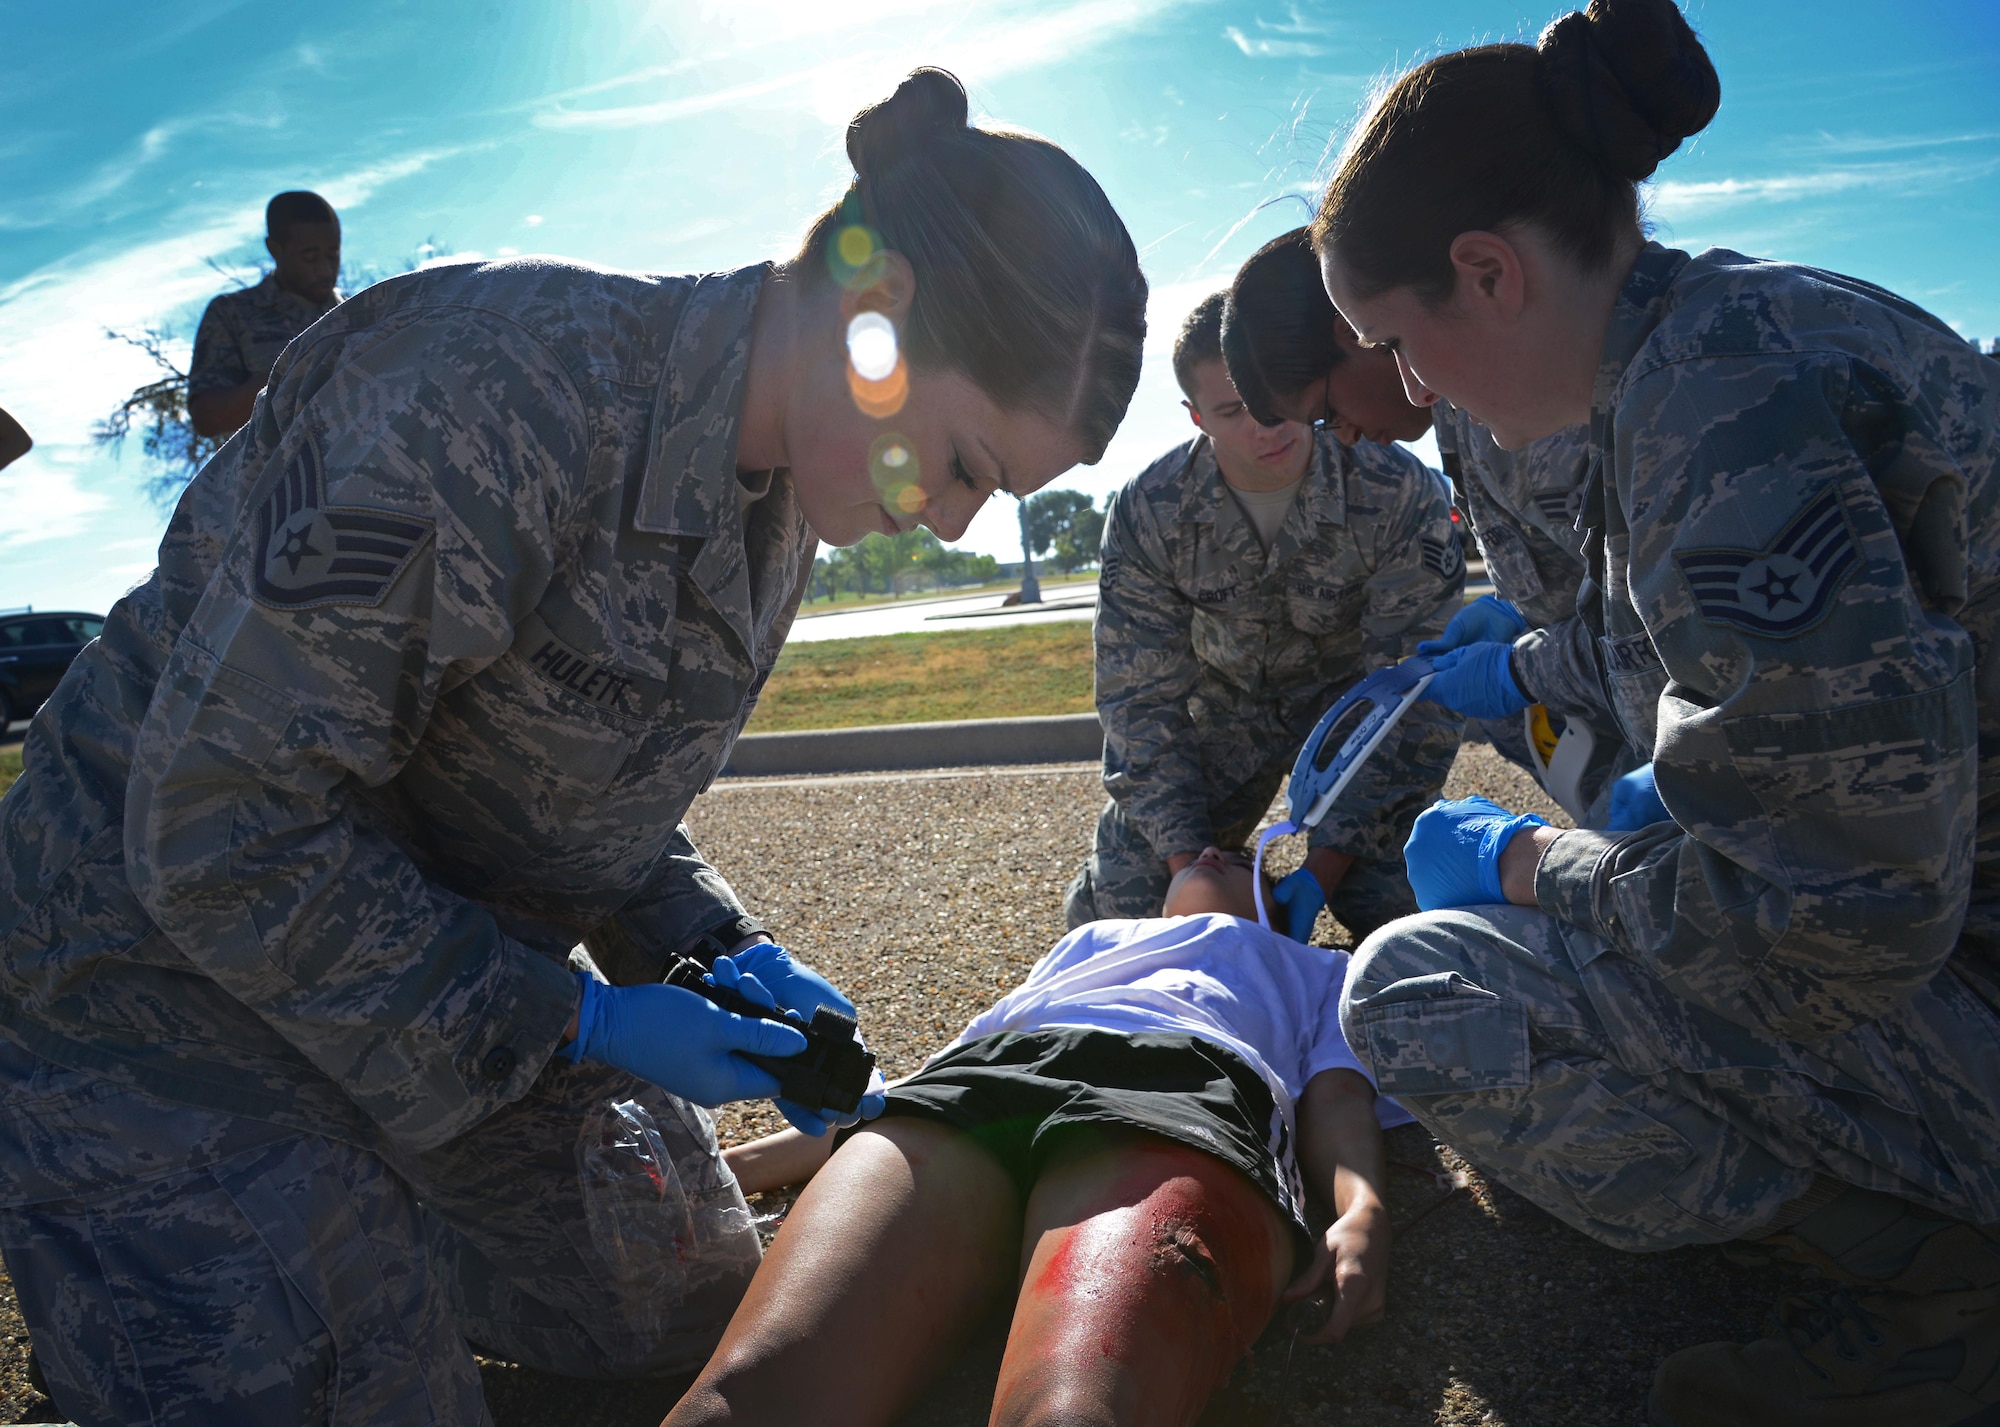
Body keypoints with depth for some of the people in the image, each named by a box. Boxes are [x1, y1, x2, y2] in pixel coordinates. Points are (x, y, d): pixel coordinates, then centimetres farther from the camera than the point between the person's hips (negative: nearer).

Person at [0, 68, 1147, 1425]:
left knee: (676, 1314, 18)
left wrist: (722, 951, -9)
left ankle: (364, 1242, 38)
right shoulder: (506, 390, -31)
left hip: (463, 967, 7)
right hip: (180, 947, -7)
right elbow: (218, 828, -28)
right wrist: (571, 1025, -23)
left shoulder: (775, 496, -4)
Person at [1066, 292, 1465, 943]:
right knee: (1107, 913, -5)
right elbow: (1141, 696, -18)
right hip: (1224, 701, 2)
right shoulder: (1147, 511, -23)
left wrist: (1324, 868, -33)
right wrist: (1188, 865, -27)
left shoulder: (1401, 494, -29)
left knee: (1390, 902, -21)